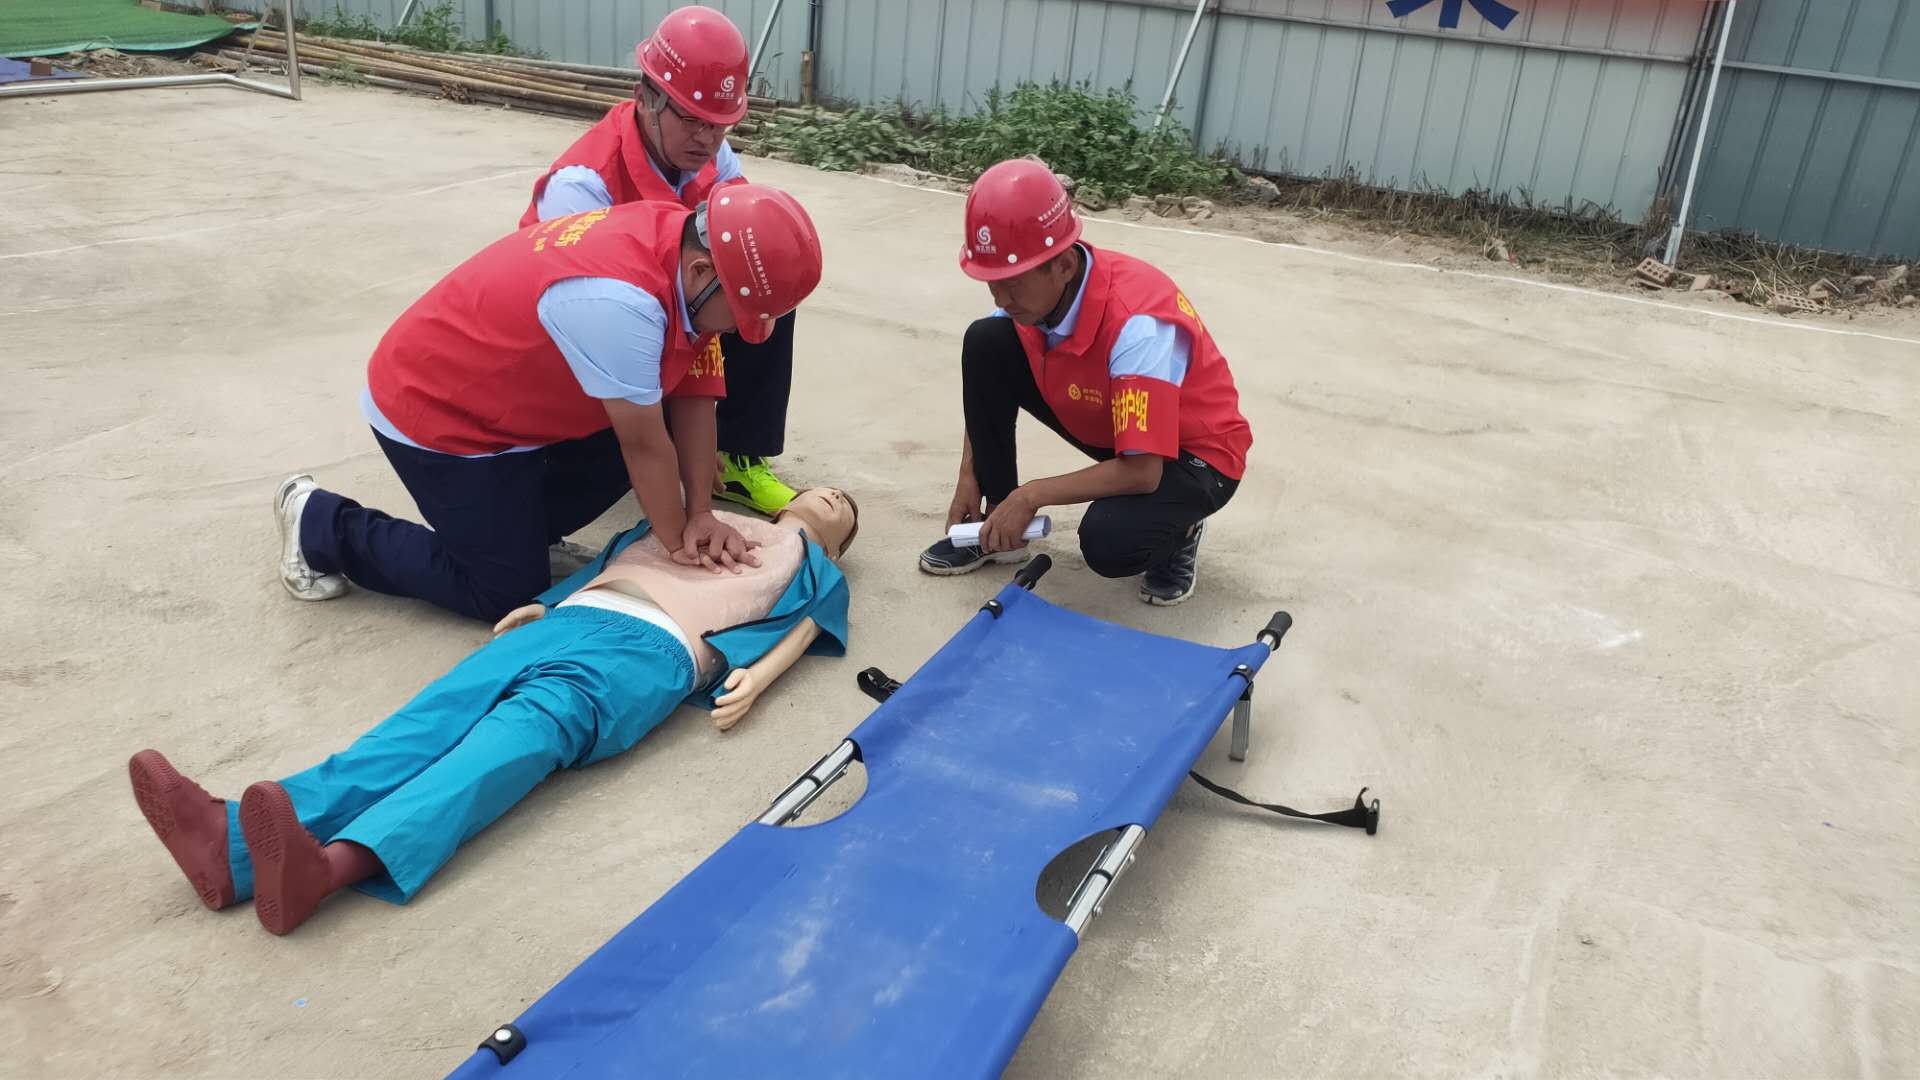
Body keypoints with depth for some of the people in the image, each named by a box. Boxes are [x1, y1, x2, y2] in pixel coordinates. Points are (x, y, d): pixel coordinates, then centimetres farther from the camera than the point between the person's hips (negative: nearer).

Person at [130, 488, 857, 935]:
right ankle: (236, 846, -40)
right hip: (576, 616, 5)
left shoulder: (810, 564, 30)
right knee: (445, 709, -20)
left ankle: (333, 863, -57)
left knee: (531, 726, -32)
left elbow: (807, 620, 12)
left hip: (654, 644, -5)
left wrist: (754, 677, -9)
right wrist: (540, 605, 15)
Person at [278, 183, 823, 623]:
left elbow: (692, 395, -6)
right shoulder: (617, 300, -39)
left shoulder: (689, 244, -11)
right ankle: (323, 526, 11)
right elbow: (644, 444, -27)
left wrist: (700, 514, -9)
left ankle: (508, 519, 17)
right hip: (434, 411, -9)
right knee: (507, 593, -3)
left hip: (508, 394, 9)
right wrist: (680, 543, -13)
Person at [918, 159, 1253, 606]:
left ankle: (1177, 528, 1)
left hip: (1193, 455, -7)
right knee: (985, 344, -12)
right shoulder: (1031, 289, -16)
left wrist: (1032, 495, -29)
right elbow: (986, 383, 2)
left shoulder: (1136, 323, -37)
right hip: (1107, 429, 7)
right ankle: (995, 525, 1)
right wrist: (969, 477, -8)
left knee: (1107, 542, -37)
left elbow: (1142, 471, -35)